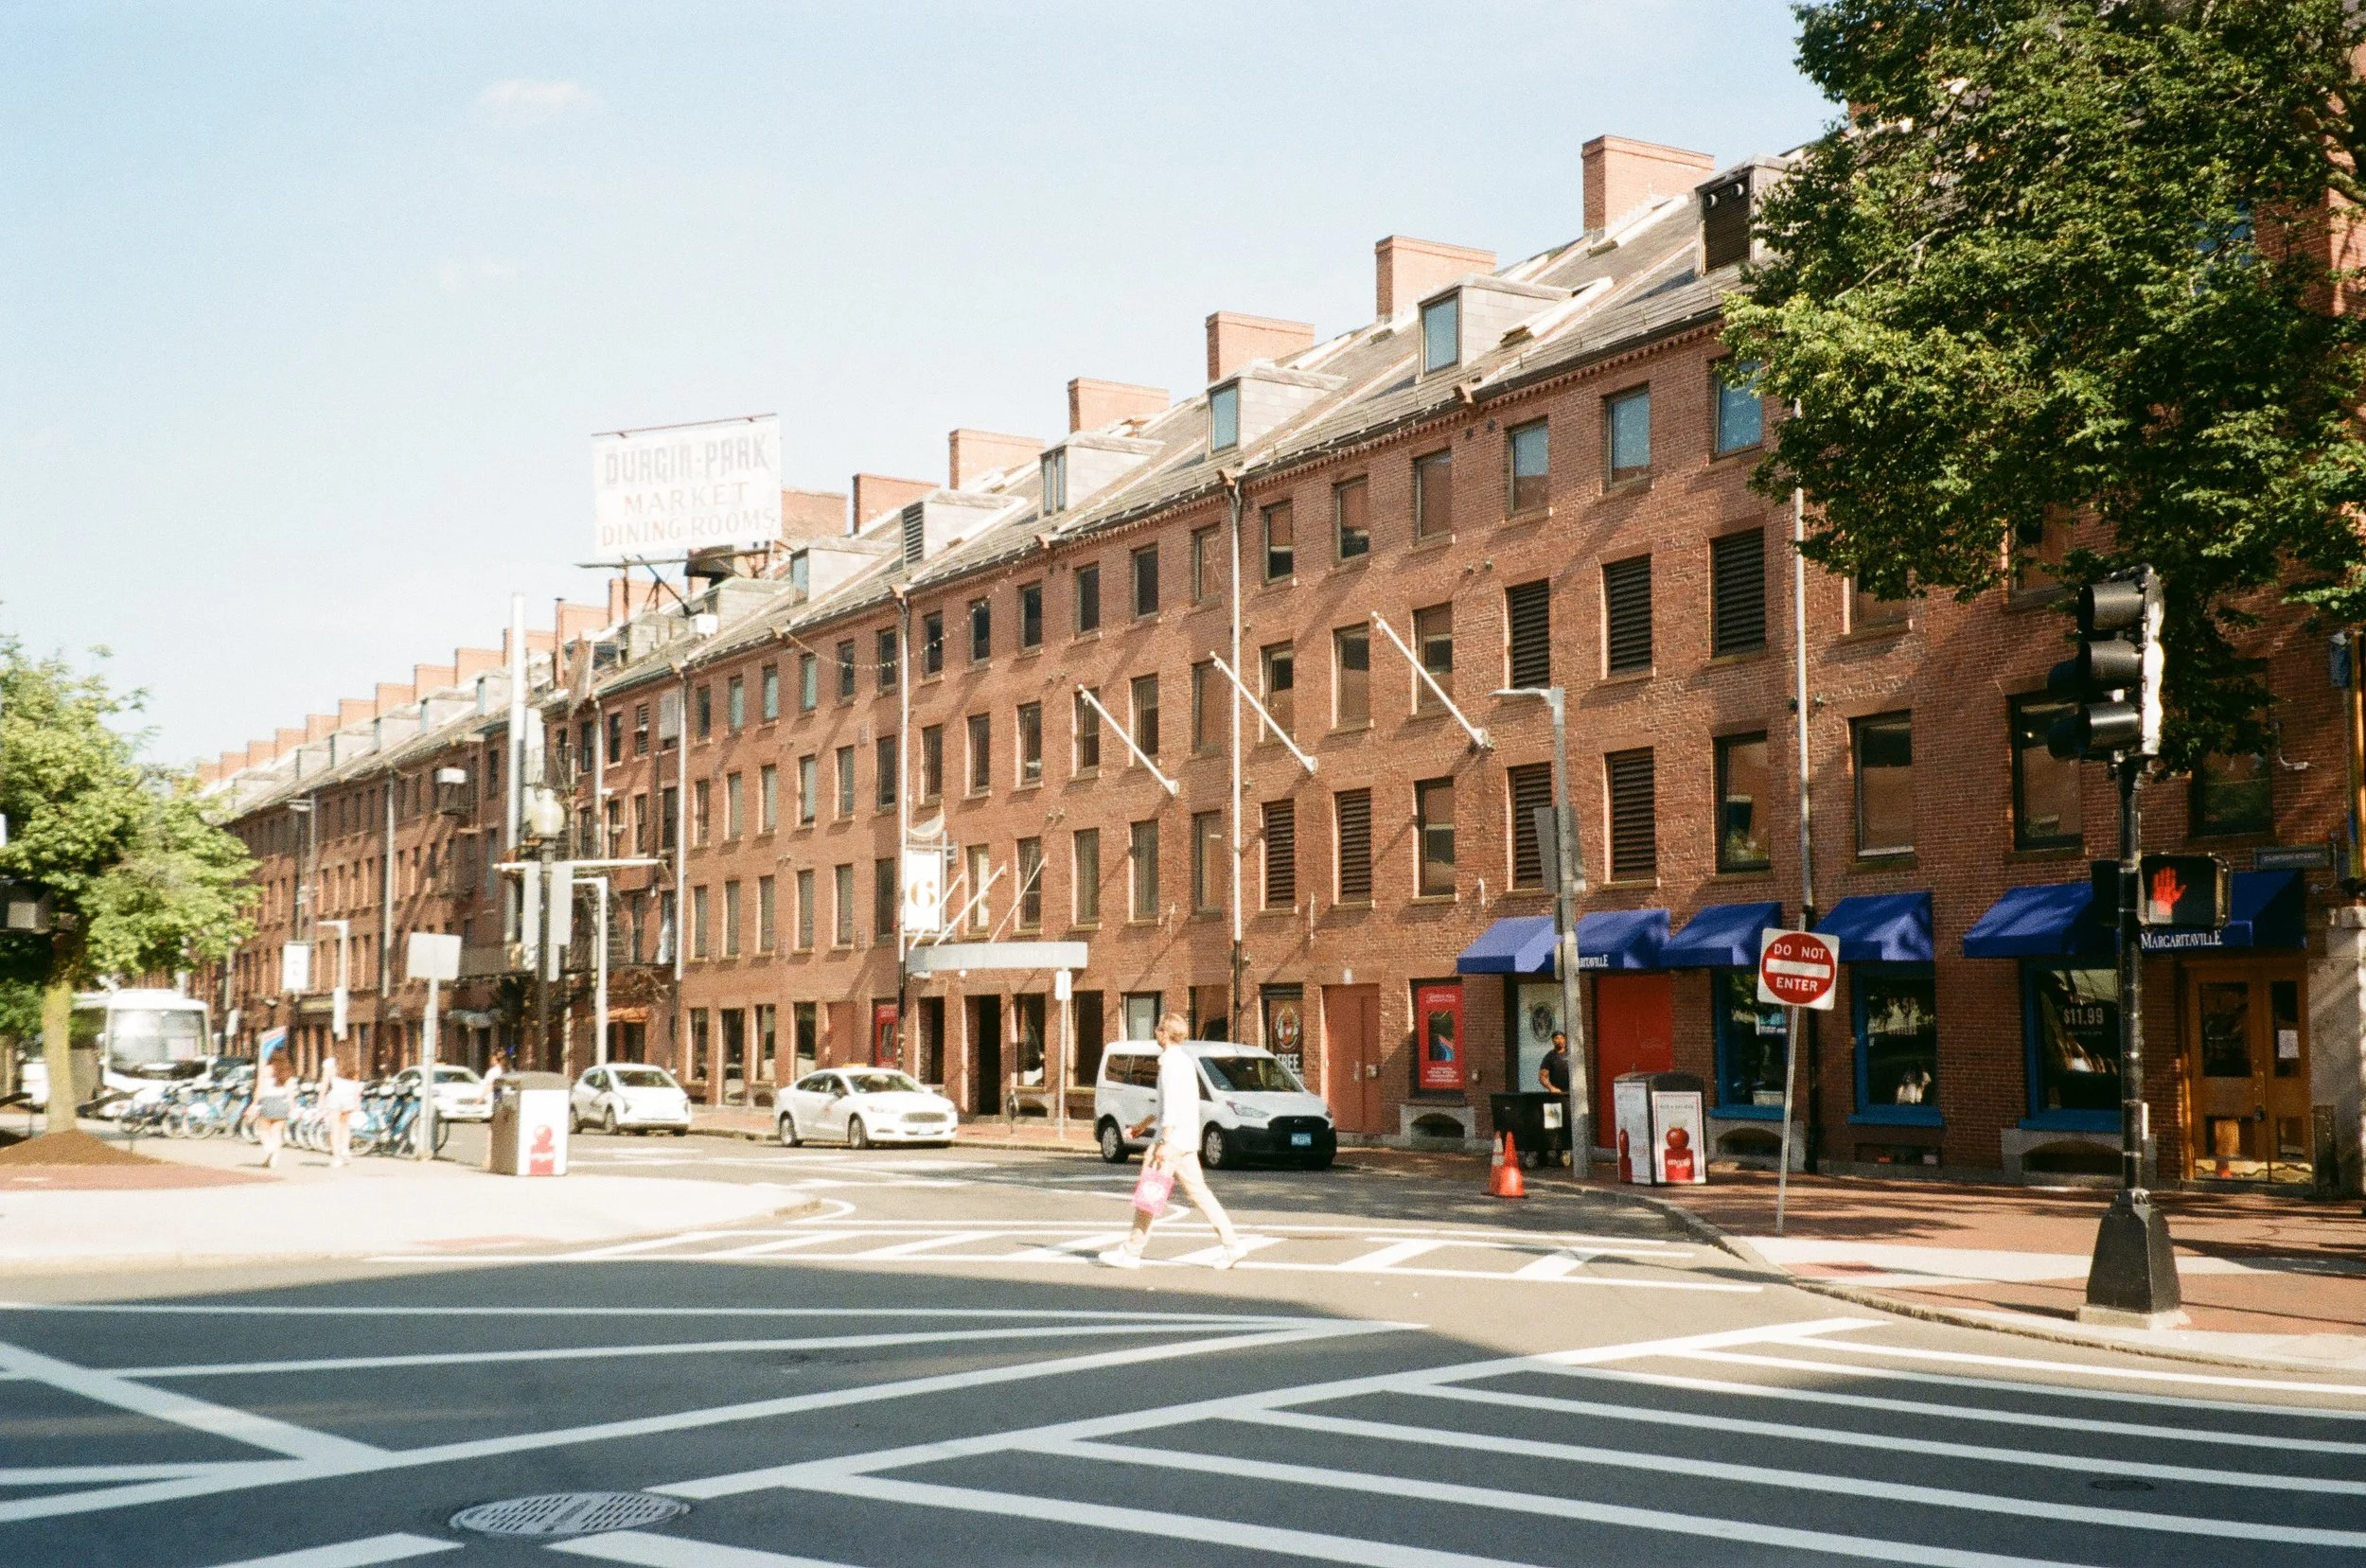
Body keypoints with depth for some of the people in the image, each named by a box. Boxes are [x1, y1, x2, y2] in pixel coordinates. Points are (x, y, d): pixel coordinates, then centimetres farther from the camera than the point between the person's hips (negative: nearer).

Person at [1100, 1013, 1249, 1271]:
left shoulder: (1171, 1061, -12)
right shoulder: (1185, 1060, 18)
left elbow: (1171, 1104, -20)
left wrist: (1165, 1142, -23)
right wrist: (1144, 1125, 32)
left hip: (1174, 1139, -10)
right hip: (1188, 1142, 10)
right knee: (1198, 1192, 9)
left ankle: (1131, 1252, 1)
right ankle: (1232, 1244, 3)